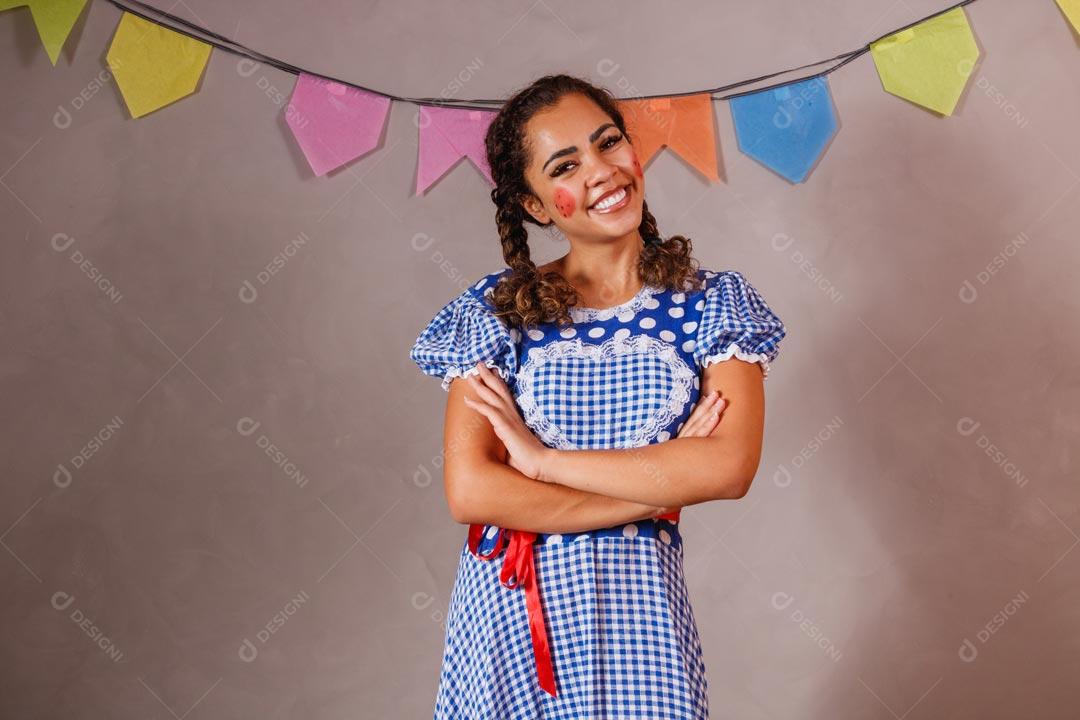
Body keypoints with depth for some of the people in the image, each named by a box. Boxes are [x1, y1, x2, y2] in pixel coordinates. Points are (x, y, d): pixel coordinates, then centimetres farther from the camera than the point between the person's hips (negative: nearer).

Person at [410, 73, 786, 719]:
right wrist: (661, 483, -13)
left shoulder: (713, 302, -2)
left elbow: (730, 467, -16)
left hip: (639, 614, 0)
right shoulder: (496, 308, -3)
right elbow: (470, 491, -13)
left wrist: (543, 458, -15)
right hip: (508, 610, 0)